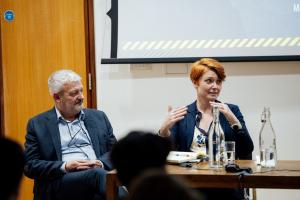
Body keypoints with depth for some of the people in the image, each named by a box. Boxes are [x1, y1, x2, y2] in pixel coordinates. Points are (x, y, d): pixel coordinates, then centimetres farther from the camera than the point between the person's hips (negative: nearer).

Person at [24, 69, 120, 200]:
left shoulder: (99, 117, 21)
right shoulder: (37, 124, 12)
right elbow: (29, 166, 5)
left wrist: (101, 163, -5)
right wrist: (64, 167, -10)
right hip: (62, 182, -3)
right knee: (98, 175, -36)